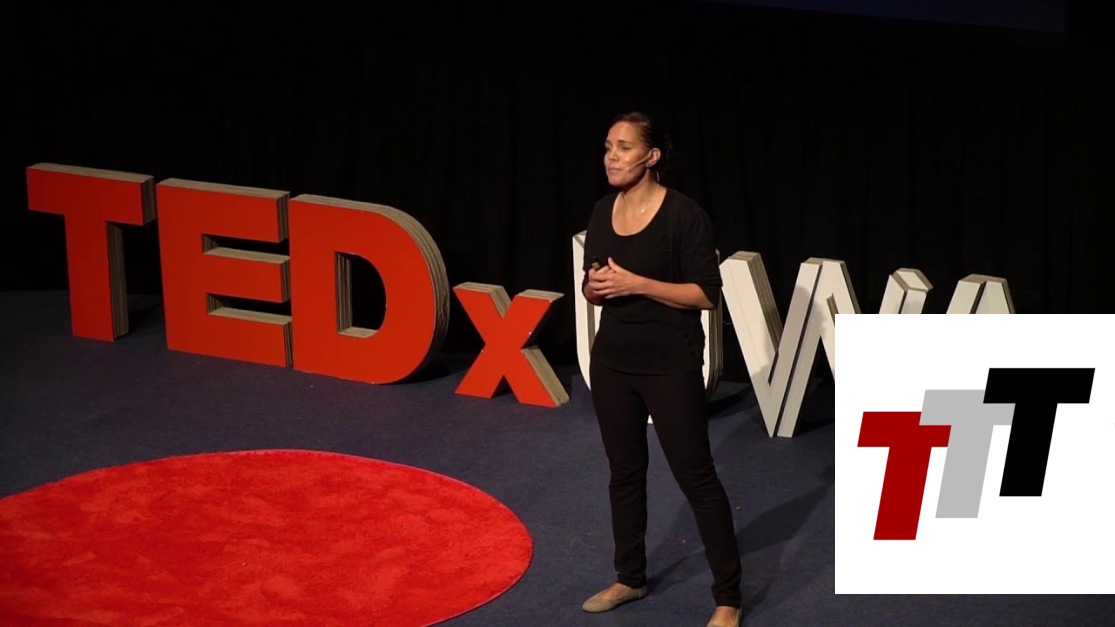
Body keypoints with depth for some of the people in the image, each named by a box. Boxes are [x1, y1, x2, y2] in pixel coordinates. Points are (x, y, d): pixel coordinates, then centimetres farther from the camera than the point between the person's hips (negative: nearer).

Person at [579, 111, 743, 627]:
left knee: (696, 476, -1)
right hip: (613, 361, 6)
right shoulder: (602, 212, 5)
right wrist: (594, 286, -10)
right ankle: (630, 578, 30)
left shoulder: (684, 214, -14)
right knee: (624, 471, 15)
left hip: (671, 367, -6)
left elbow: (705, 294, -15)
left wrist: (635, 283, -22)